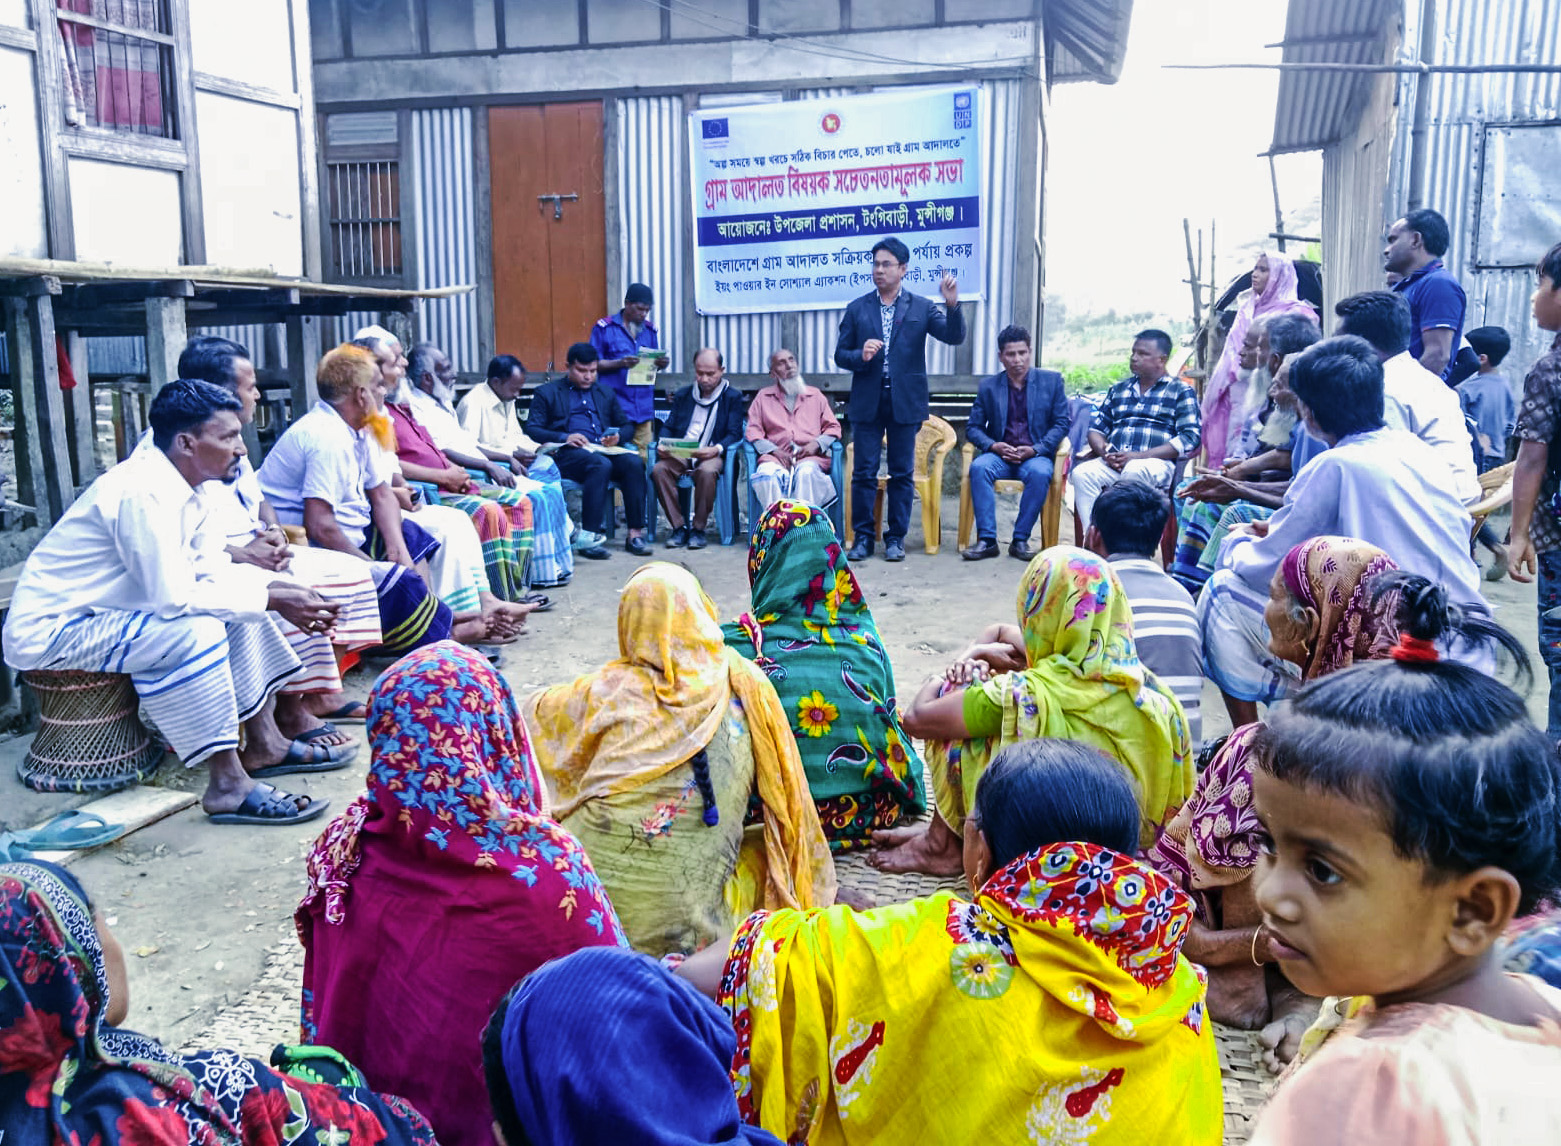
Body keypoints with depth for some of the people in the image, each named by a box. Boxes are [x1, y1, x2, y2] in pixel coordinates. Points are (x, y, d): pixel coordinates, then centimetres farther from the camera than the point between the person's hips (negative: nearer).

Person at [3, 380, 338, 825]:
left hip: (97, 615, 10)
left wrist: (281, 588, -10)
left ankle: (264, 743, 8)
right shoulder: (141, 493, -27)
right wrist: (272, 599, -24)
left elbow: (212, 572, 4)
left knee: (240, 601, 5)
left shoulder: (180, 488, 2)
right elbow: (175, 599, -30)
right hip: (47, 633, -10)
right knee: (195, 630, -30)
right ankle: (227, 785, -26)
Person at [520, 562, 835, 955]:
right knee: (764, 846, 23)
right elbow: (785, 791, 7)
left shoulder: (609, 691, 0)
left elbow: (531, 715, 18)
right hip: (686, 921, 0)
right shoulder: (745, 686, 0)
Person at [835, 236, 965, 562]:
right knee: (864, 472, 1)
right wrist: (861, 355, -13)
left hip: (905, 401, -1)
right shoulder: (857, 309, 8)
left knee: (902, 473, 4)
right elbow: (840, 354, 8)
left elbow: (954, 337, -5)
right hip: (867, 401, 1)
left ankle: (896, 538, 13)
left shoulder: (921, 308, 5)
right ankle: (863, 536, 11)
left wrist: (952, 305, -22)